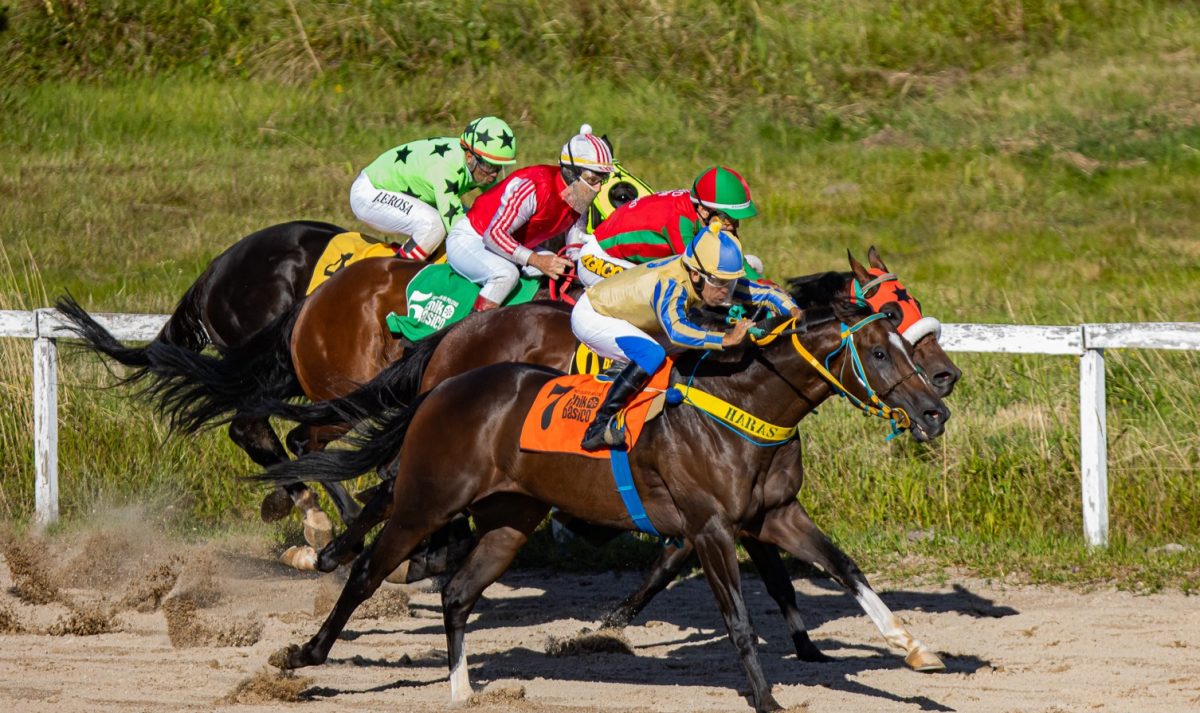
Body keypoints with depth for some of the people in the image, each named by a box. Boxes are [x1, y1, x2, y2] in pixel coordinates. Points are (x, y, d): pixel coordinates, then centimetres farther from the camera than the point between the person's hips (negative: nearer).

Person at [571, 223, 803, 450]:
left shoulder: (714, 278, -14)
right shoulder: (670, 284, -38)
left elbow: (764, 292, -9)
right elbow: (676, 331, -54)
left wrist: (793, 310, -28)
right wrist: (726, 338, -60)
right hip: (590, 317, -9)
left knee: (694, 351, 4)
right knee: (651, 355, -33)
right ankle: (598, 427, -28)